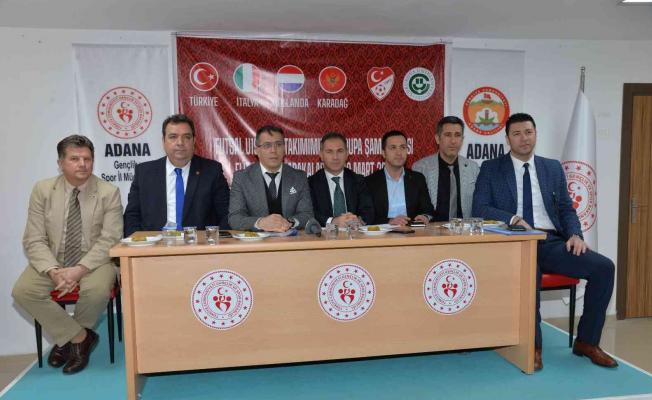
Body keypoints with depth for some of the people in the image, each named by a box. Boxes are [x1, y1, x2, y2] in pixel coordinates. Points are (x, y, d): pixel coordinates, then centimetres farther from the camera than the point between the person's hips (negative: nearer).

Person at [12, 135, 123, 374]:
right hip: (52, 261, 3)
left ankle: (66, 336, 2)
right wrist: (53, 271, -22)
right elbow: (34, 240, -4)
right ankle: (80, 336, -6)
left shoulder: (109, 192, -8)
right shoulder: (42, 190, -2)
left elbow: (109, 240, -12)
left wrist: (80, 269, -25)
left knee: (98, 290, -32)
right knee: (23, 291, -23)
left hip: (94, 261, -2)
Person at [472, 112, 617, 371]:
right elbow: (479, 208, -2)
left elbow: (566, 209, 18)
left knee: (604, 267, -16)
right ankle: (533, 345, -19)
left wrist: (575, 234, -3)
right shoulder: (491, 169, 8)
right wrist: (514, 219, -17)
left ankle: (586, 341, 0)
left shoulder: (553, 168, 18)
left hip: (551, 242, 4)